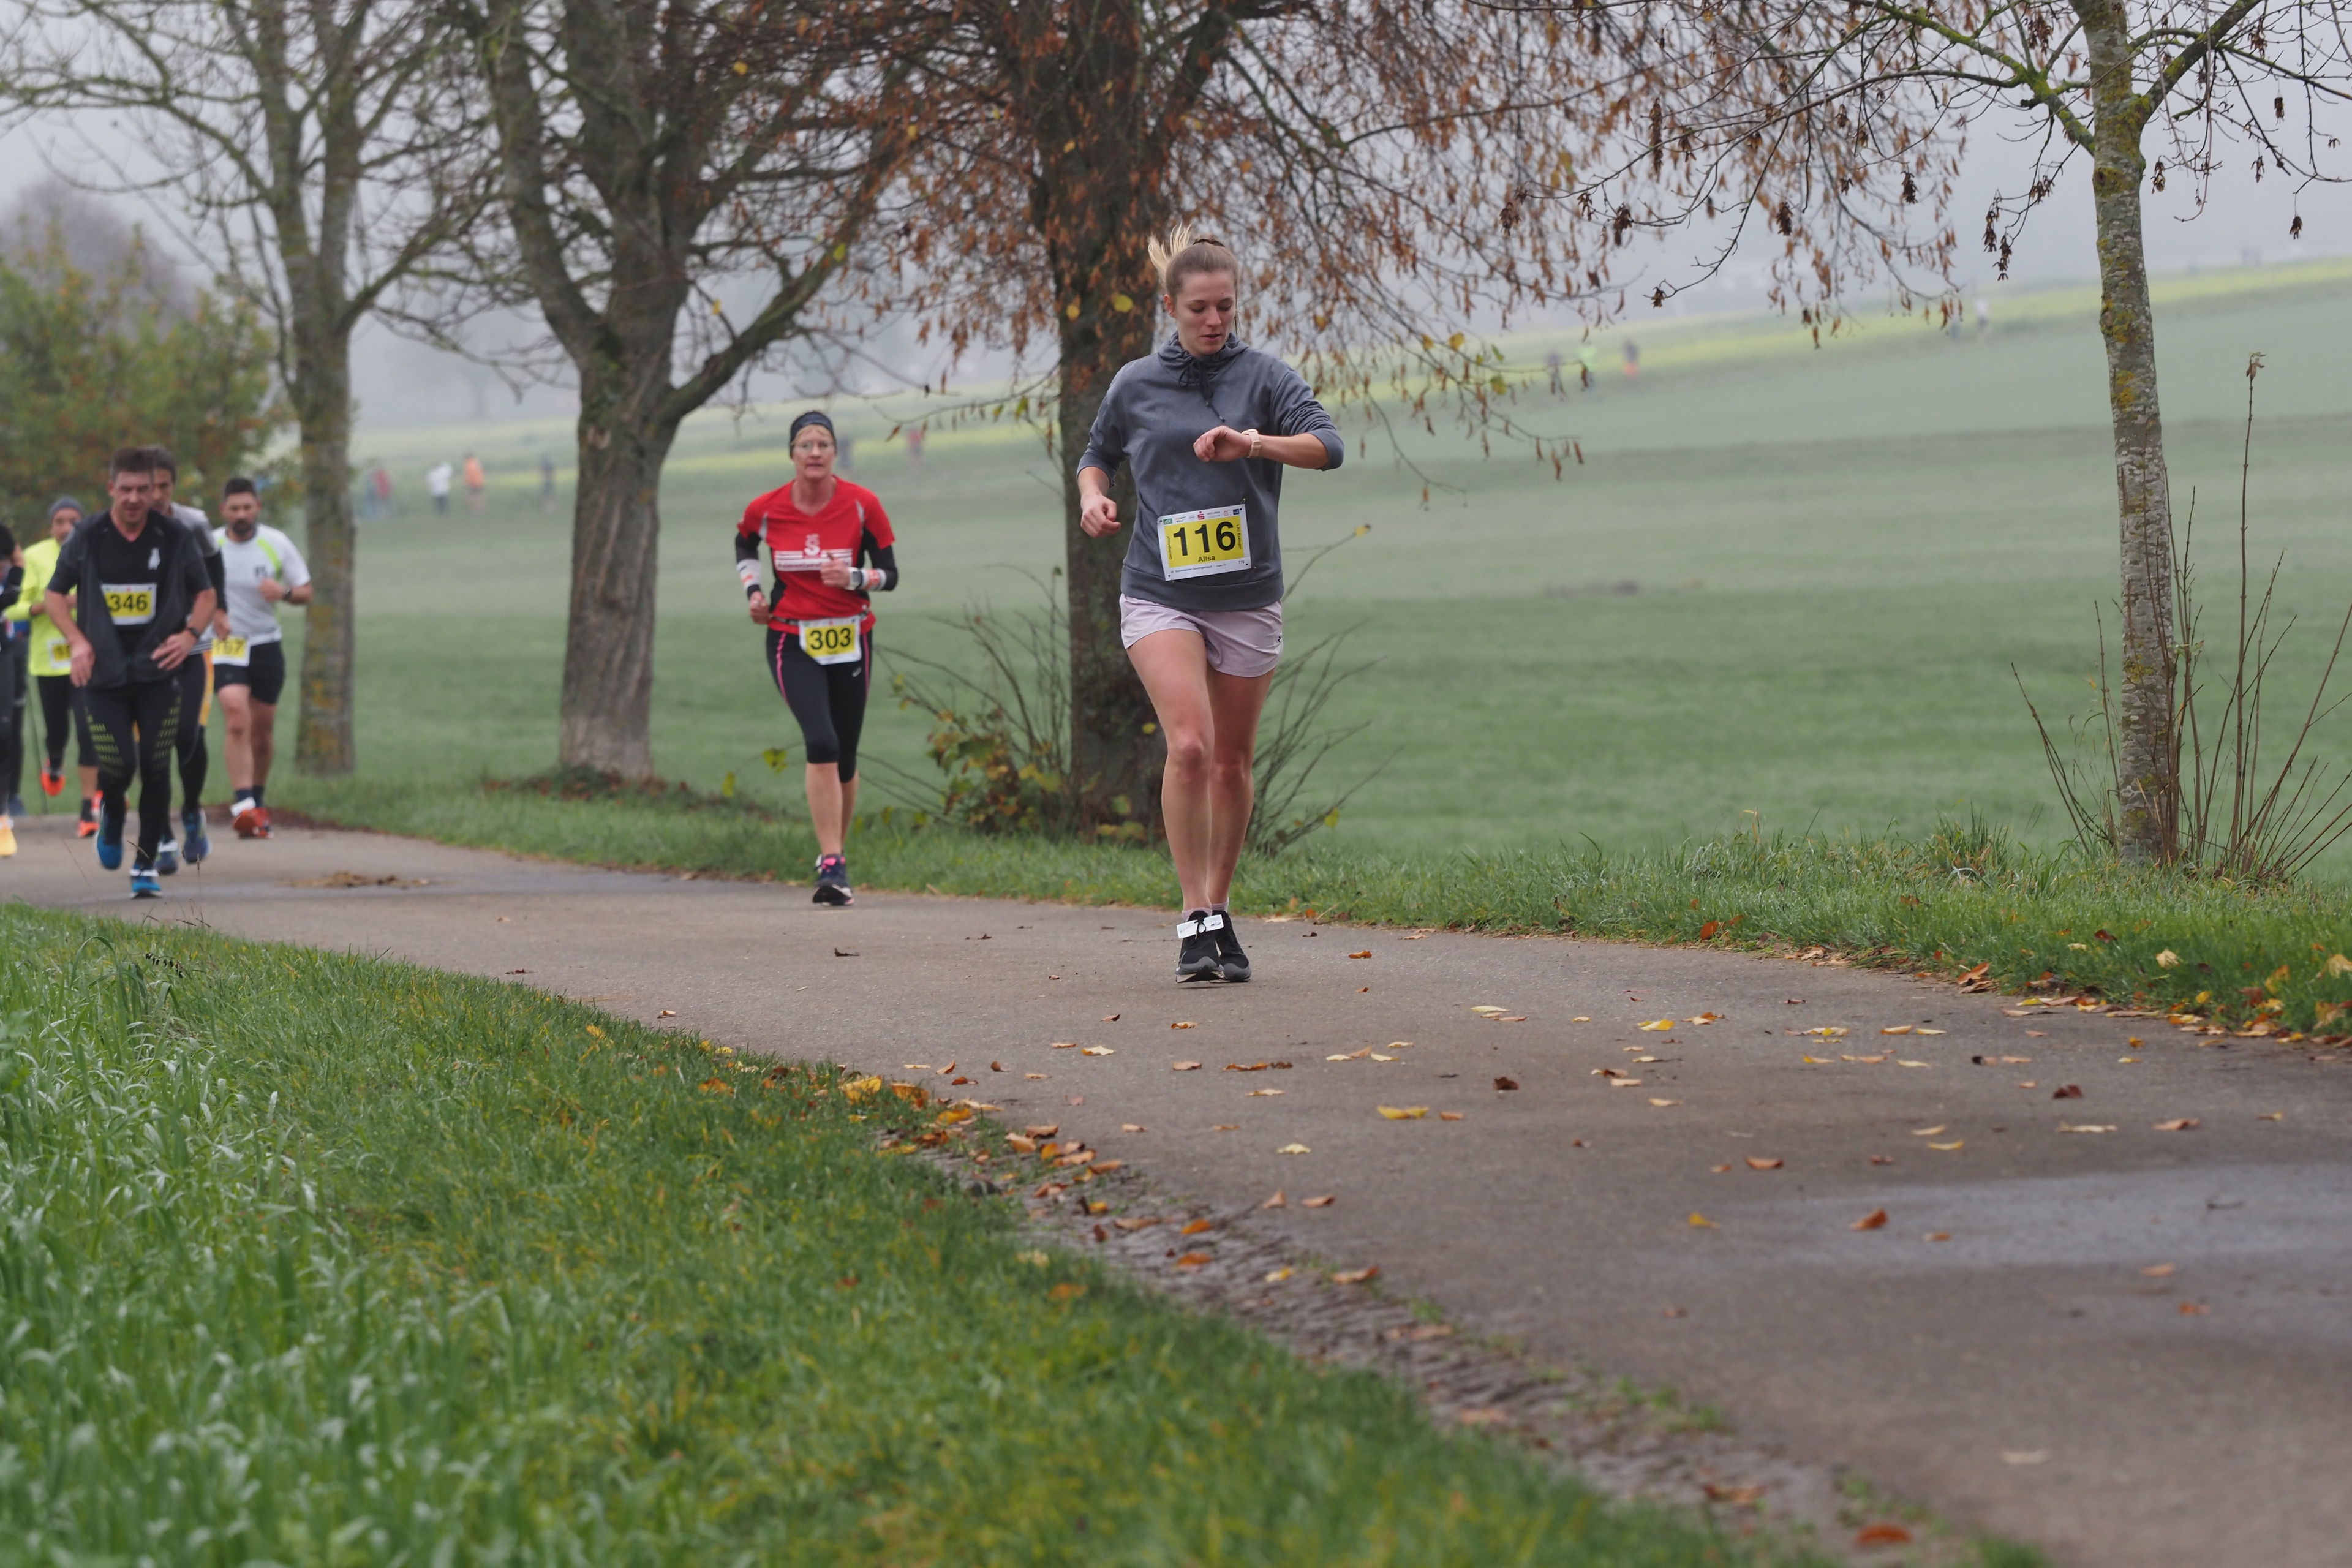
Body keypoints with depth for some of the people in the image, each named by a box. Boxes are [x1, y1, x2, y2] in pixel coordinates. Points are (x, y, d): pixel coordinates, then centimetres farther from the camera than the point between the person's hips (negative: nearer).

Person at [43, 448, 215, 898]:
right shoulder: (86, 539, -2)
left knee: (156, 768, -4)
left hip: (159, 673, 0)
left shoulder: (176, 539, -1)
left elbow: (205, 593, 11)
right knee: (117, 768, -7)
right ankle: (112, 813, 30)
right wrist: (76, 640, -7)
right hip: (103, 675, 0)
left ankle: (146, 864, 8)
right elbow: (54, 595, 8)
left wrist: (191, 634, -7)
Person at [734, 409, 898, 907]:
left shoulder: (862, 505, -7)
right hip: (792, 643, -2)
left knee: (844, 758, 9)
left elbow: (889, 575, -3)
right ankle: (832, 865, -23)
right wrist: (753, 590, 3)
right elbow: (744, 547, 18)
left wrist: (855, 578, -22)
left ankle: (836, 855, 32)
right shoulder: (766, 510, -5)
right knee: (822, 743, -22)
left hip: (851, 642, 2)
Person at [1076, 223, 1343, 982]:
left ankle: (1220, 911, 24)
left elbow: (1328, 446, -14)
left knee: (1233, 763, 7)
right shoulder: (1135, 385, 6)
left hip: (1247, 597, 1)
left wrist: (1254, 443, -29)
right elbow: (1097, 454, 23)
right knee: (1189, 745, -19)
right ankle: (1195, 919, -14)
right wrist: (1093, 495, 1)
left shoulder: (1265, 376, 1)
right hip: (1160, 595, -1)